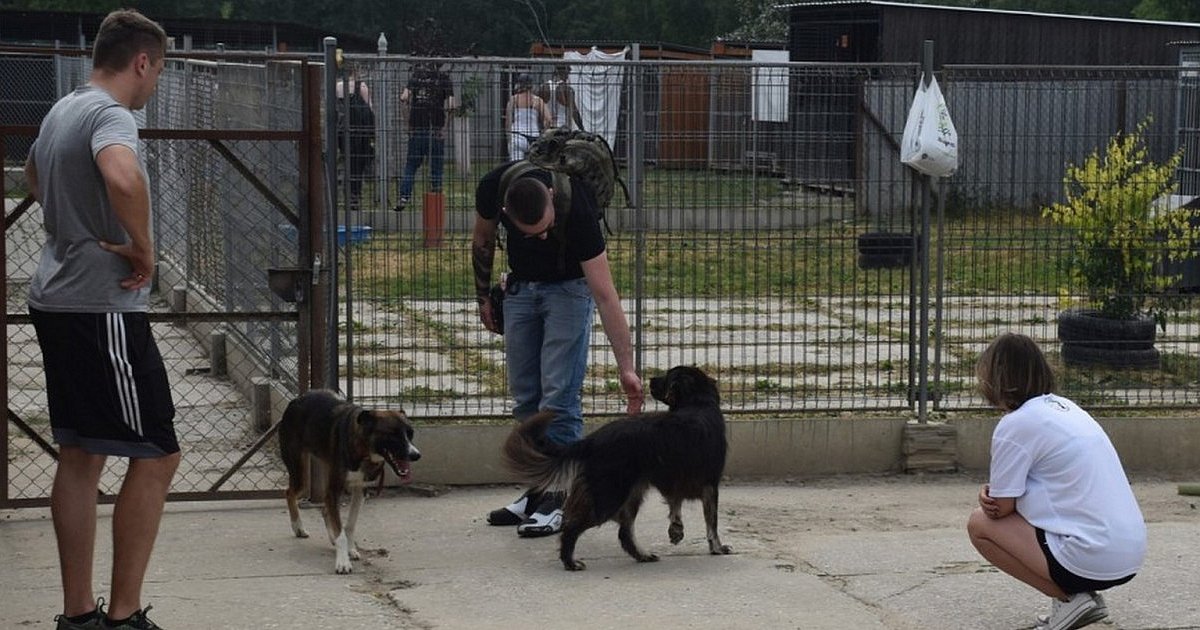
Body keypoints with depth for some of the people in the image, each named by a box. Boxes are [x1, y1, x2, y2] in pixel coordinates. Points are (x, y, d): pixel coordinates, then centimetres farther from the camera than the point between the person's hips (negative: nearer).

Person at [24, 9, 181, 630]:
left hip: (56, 299, 10)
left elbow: (35, 177, 35)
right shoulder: (109, 115, -15)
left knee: (79, 456, 13)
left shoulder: (59, 112, 15)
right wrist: (144, 251, -21)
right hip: (103, 307, -10)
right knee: (155, 456, -4)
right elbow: (123, 178, -37)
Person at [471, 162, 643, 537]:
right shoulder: (492, 189, -26)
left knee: (559, 396, -12)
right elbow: (483, 242, -1)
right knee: (525, 397, 5)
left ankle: (559, 499, -7)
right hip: (521, 285, 4)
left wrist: (626, 368, -35)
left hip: (568, 286, -4)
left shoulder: (577, 211, -36)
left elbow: (605, 296, -34)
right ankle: (538, 491, 13)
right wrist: (483, 296, 8)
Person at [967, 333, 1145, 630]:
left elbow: (1001, 508, -5)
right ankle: (1081, 596, 13)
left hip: (1091, 562, -9)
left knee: (979, 524, 4)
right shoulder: (1063, 406, 16)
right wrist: (993, 492, 6)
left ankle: (1068, 598, -1)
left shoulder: (1015, 425, -11)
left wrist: (989, 498, 16)